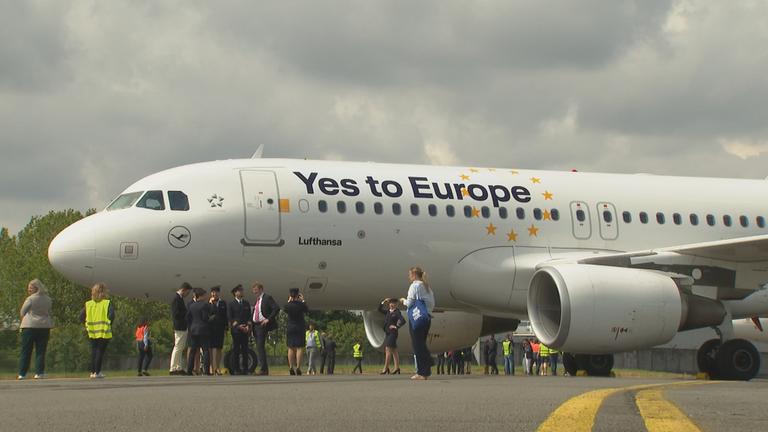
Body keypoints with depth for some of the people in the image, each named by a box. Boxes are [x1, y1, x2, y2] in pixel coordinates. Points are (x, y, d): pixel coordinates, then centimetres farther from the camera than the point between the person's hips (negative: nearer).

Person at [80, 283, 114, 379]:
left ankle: (92, 371, 11)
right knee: (100, 351, 1)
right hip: (104, 332, -4)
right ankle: (97, 372, -2)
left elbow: (81, 317, 1)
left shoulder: (88, 304, 5)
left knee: (93, 351, 14)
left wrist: (87, 325, 12)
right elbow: (111, 315, -19)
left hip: (92, 332, 4)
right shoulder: (108, 303, -7)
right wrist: (109, 324, -5)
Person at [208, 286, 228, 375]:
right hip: (211, 327, -3)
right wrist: (211, 303, -13)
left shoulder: (223, 303, 12)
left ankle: (217, 368, 10)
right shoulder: (208, 303, 3)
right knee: (212, 348, -5)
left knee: (219, 348, 5)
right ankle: (211, 367, -4)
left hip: (220, 328, 3)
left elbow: (225, 316, 13)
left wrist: (226, 329, 8)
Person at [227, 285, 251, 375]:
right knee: (236, 350, -5)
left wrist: (248, 326, -4)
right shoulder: (231, 304, 4)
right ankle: (235, 369, -3)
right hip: (235, 329, -3)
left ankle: (245, 369, 2)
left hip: (245, 329, 3)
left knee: (245, 349, 0)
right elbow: (230, 318, -2)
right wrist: (238, 326, -11)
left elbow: (249, 316, 13)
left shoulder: (246, 303, 16)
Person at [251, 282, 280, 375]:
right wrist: (251, 324, 12)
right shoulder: (256, 300, 18)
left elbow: (277, 308, -16)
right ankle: (265, 369, 12)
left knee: (260, 346, -16)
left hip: (263, 325, -9)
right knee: (259, 347, 8)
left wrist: (268, 319, -18)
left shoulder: (267, 298, -7)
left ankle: (264, 369, -18)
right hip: (256, 325, 9)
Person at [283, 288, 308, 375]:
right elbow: (307, 310, 8)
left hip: (290, 328, 2)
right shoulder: (301, 305, -12)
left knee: (291, 348, 7)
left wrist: (289, 301, 19)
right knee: (299, 348, 0)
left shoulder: (287, 305, -8)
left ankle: (291, 367, 3)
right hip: (300, 328, -2)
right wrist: (303, 301, 16)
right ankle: (298, 367, -9)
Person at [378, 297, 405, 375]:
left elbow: (403, 321, -18)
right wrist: (383, 302, 9)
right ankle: (397, 367, 11)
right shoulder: (387, 311, 12)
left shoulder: (397, 312, -9)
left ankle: (386, 368, -12)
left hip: (393, 333, -8)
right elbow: (379, 309, 20)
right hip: (387, 333, 8)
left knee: (388, 349, -11)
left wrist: (396, 326, -11)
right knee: (394, 350, 9)